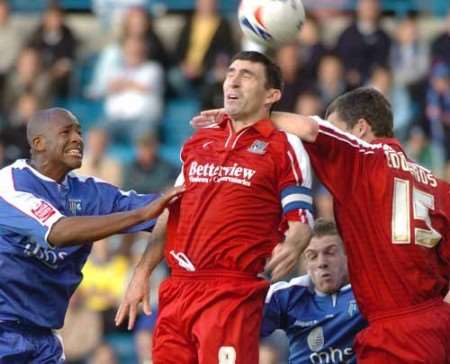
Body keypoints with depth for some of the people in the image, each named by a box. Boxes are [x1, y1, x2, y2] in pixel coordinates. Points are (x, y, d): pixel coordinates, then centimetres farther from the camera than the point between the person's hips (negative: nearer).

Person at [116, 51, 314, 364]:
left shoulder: (283, 147, 3)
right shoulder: (199, 142, 20)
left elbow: (300, 222, -3)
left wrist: (292, 245, -25)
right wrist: (142, 273, 15)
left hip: (233, 293, -6)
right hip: (177, 289, 6)